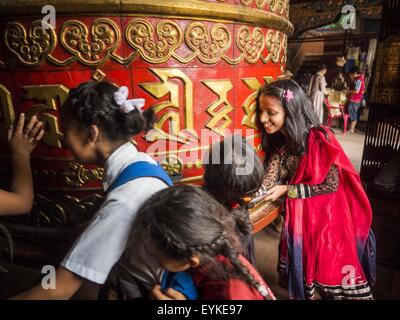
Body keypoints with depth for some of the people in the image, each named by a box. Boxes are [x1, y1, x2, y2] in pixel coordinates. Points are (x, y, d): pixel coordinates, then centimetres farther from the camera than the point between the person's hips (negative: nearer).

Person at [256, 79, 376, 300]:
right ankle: (305, 292, 45)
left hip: (325, 217, -5)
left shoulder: (318, 138, -25)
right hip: (298, 217, 5)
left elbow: (331, 185, -20)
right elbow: (267, 182, -14)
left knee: (329, 269, 14)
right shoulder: (278, 142, -7)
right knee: (303, 267, 22)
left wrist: (287, 190, -23)